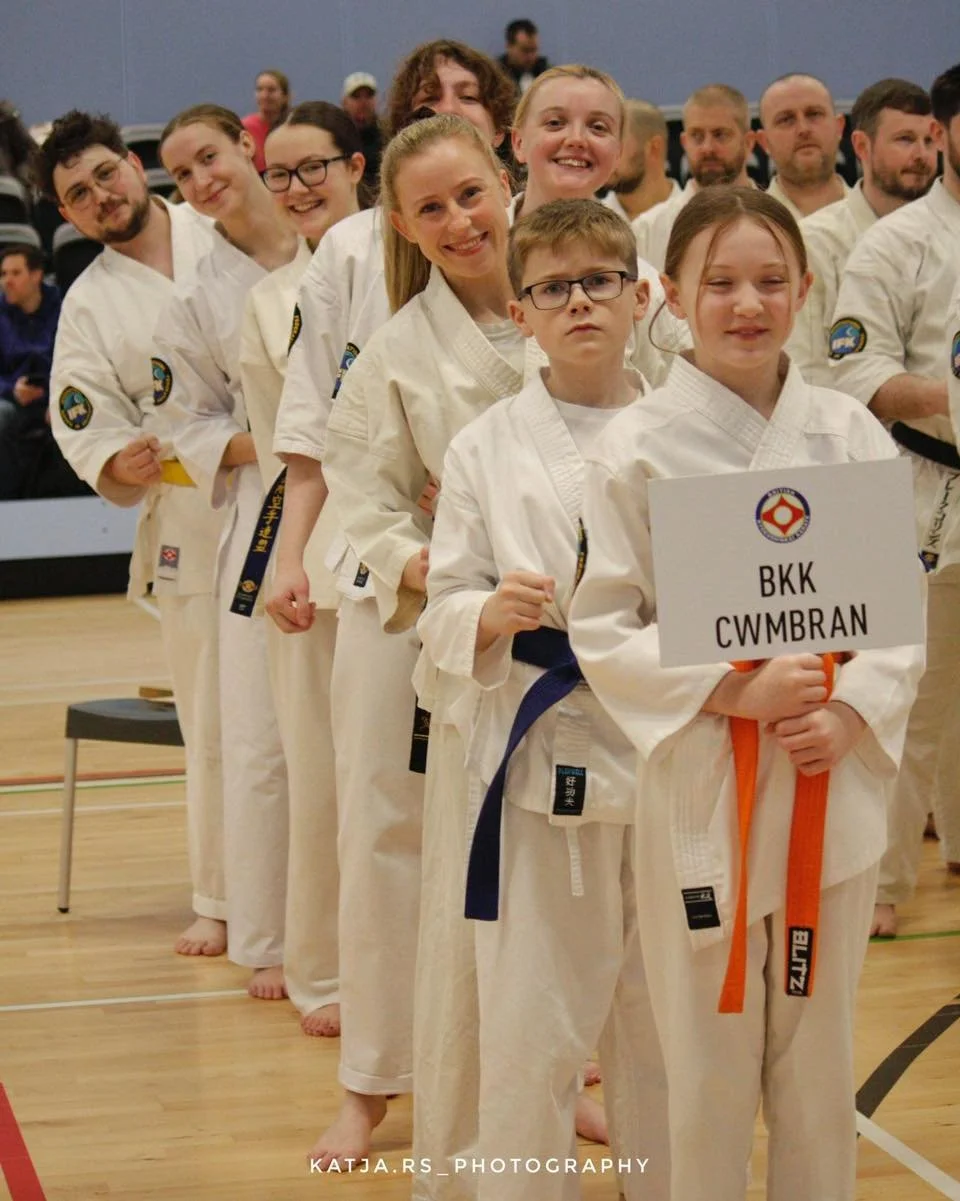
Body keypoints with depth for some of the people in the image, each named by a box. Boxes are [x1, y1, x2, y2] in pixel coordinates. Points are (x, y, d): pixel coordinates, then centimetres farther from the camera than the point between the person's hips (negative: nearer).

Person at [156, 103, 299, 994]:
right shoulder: (196, 293, 5)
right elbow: (194, 427, 9)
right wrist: (261, 444, -10)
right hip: (264, 518, 1)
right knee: (261, 737, 1)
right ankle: (266, 940, 13)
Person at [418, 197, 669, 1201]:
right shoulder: (484, 450, 2)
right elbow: (444, 612, 3)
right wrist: (489, 616, -17)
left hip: (669, 751, 1)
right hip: (540, 759, -1)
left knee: (662, 1030, 11)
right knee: (528, 1035, 1)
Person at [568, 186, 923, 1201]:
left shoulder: (849, 436, 2)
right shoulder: (637, 448, -7)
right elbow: (603, 630, -7)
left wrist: (851, 712, -12)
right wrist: (734, 692, -18)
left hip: (832, 786, 3)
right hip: (701, 788, -3)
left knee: (817, 1073, 14)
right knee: (709, 1081, 5)